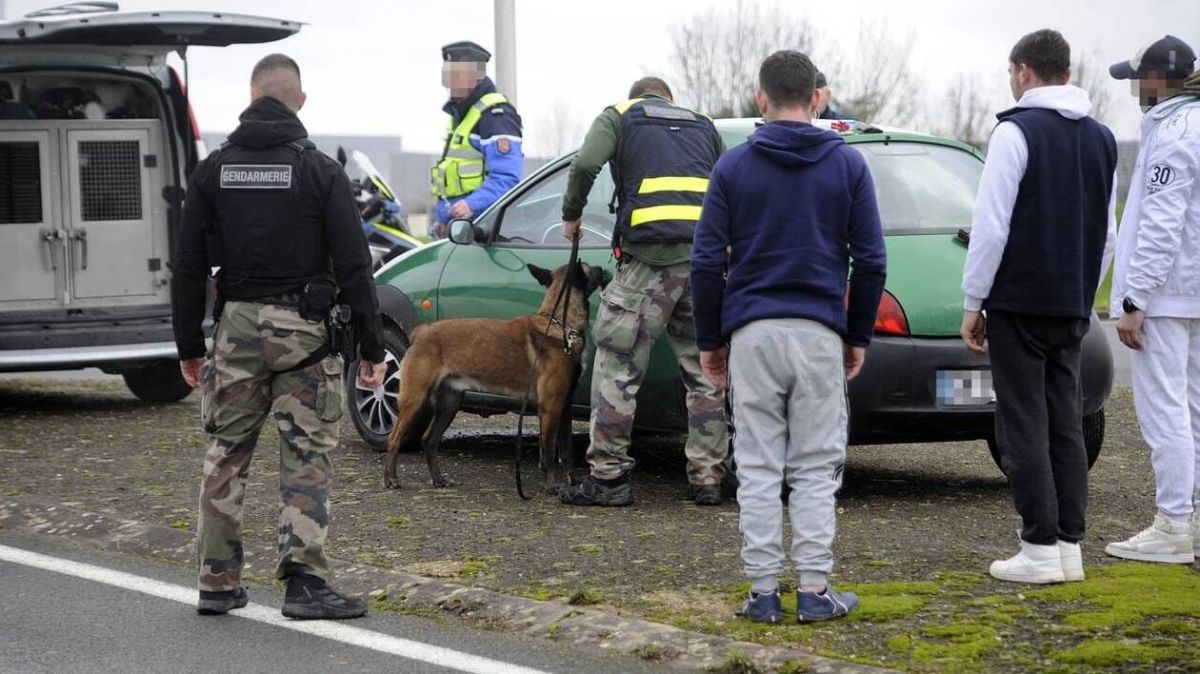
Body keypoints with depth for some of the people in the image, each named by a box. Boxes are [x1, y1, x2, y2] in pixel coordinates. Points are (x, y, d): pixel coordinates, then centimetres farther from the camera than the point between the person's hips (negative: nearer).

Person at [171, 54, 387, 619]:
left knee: (226, 455, 12)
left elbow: (188, 267, 5)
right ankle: (304, 582, -4)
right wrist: (372, 346, -3)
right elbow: (353, 266, -8)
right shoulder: (320, 171, -5)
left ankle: (218, 583, 14)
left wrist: (189, 345, 12)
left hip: (237, 326, 3)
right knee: (307, 457, 2)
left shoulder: (213, 170, 4)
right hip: (304, 330, -3)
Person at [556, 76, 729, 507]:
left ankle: (608, 477, 0)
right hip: (706, 259, 4)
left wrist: (571, 216, 10)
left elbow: (586, 164, -4)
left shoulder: (619, 116, 14)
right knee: (704, 371, 12)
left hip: (649, 256, -4)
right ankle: (707, 478, 12)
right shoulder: (703, 127, 27)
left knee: (617, 366, 1)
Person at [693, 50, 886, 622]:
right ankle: (815, 589, 2)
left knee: (758, 470, 4)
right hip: (819, 333, 0)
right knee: (815, 469, 5)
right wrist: (859, 335, 12)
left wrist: (708, 341, 8)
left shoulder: (733, 166, 1)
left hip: (751, 333, 0)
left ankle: (763, 591, 4)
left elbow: (707, 262, -1)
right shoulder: (847, 165, 2)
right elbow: (870, 260, 1)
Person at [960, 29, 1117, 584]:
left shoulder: (1017, 132, -11)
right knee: (1065, 423, 10)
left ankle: (1040, 548, -6)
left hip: (1018, 304, -7)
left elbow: (992, 226, -14)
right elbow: (1107, 234, 16)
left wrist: (973, 301, -8)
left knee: (1024, 426, -4)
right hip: (1072, 309, 7)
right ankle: (1070, 545, 9)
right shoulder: (1100, 139, 12)